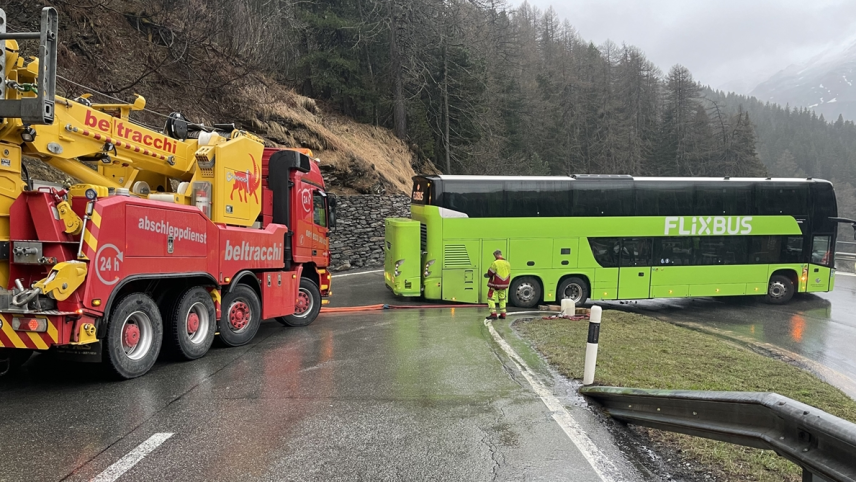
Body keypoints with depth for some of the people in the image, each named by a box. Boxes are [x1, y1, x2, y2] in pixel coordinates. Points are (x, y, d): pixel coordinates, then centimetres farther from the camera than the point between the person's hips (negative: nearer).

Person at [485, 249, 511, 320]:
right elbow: (508, 275, 12)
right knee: (502, 299, 18)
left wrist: (487, 275, 9)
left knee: (491, 298, 1)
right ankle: (503, 314, 18)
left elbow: (490, 273, -13)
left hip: (495, 284, -7)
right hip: (504, 285, 7)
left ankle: (493, 314, -6)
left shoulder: (495, 263, -16)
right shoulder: (507, 263, 6)